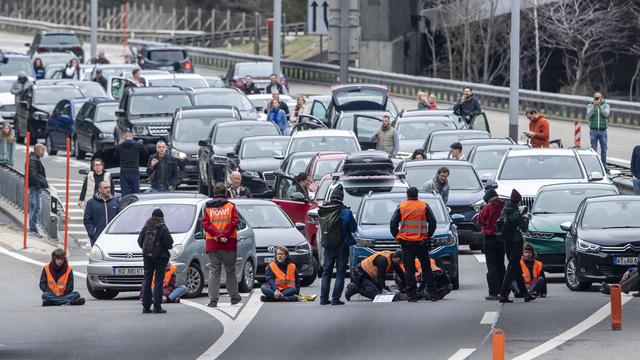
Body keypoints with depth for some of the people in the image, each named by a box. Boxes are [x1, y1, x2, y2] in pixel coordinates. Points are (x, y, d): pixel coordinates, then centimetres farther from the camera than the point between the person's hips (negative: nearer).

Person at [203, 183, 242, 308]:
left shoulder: (208, 208, 7)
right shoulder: (231, 206, 3)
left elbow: (206, 224, -4)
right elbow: (234, 222, -8)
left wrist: (217, 235, -10)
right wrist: (223, 235, -11)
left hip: (212, 244, 1)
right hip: (229, 244, -1)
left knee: (214, 271, 2)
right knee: (230, 270, 12)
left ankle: (213, 299, -6)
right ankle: (234, 297, 20)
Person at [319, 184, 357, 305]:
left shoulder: (323, 210, -2)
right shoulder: (345, 211, -15)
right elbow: (354, 228, -6)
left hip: (328, 245, 4)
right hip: (342, 245, -4)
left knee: (326, 272, 13)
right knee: (340, 273, 3)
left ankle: (324, 298, 9)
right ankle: (335, 298, -3)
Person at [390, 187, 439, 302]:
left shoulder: (401, 207, 0)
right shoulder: (424, 206, 1)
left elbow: (393, 223, -1)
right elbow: (432, 222, 1)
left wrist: (397, 236, 10)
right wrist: (428, 236, 11)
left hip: (406, 242, -1)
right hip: (421, 242, 1)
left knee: (409, 269, 2)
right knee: (426, 268, 8)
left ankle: (412, 295, -3)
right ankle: (432, 293, 5)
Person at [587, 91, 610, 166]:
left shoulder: (606, 106, 6)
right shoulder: (590, 106, 6)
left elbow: (606, 114, -12)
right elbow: (589, 115, -10)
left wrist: (599, 106, -23)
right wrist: (594, 106, -22)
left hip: (603, 131, 0)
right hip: (593, 131, 0)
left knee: (604, 149, 3)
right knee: (593, 149, 0)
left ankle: (604, 165, 12)